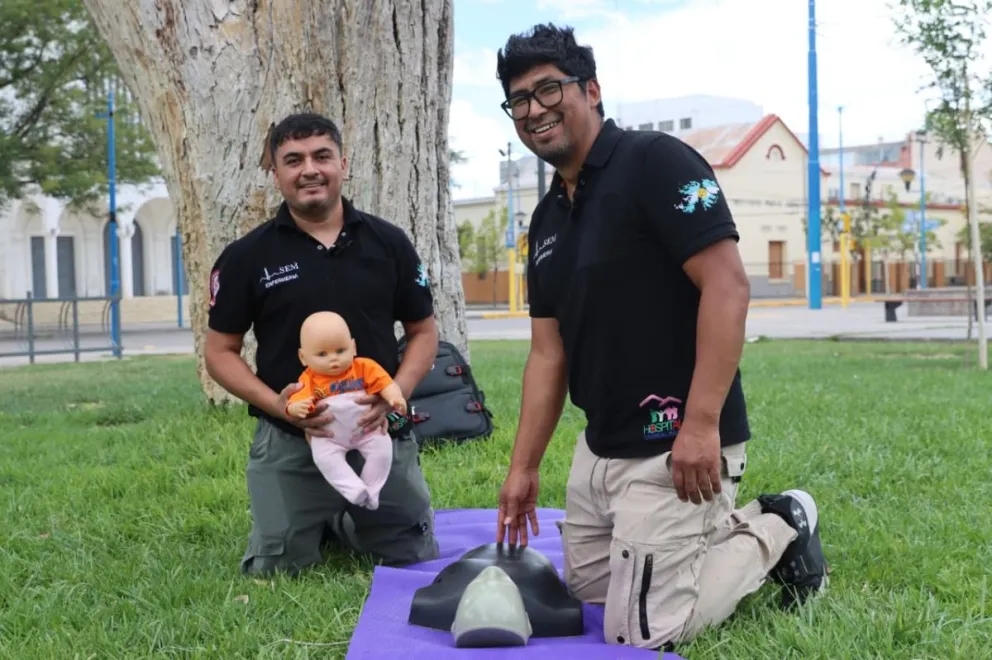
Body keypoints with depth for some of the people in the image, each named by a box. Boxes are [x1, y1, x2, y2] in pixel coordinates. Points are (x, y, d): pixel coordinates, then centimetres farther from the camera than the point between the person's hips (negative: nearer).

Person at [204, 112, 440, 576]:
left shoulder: (389, 243, 1)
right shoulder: (247, 256, -3)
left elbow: (423, 332, 7)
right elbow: (220, 352, 1)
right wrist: (275, 404, -16)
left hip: (382, 436, 1)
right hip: (289, 445, -1)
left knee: (418, 563, 9)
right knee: (274, 574, 1)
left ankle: (343, 524, 38)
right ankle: (321, 525, 34)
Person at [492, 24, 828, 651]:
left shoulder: (656, 162, -13)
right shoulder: (547, 219, 12)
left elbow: (728, 284, -21)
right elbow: (548, 352, 13)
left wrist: (700, 424, -27)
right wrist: (523, 467, 9)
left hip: (673, 449, -9)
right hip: (599, 446, 9)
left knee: (641, 633, -5)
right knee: (587, 588, 19)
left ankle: (775, 536, 14)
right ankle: (749, 523, 25)